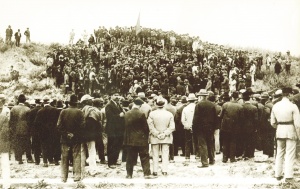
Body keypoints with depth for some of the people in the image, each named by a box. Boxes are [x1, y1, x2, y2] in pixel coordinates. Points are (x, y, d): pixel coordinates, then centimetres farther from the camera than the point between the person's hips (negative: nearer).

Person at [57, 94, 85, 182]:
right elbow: (82, 125, -11)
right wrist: (75, 134, 0)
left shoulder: (63, 112, -4)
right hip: (76, 139, -1)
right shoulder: (79, 112, -9)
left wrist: (65, 134, 1)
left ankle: (64, 177, 11)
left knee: (64, 158, 8)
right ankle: (77, 176, 3)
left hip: (65, 138, 1)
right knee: (76, 157, 5)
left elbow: (59, 125, -5)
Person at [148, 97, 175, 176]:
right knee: (165, 154, 7)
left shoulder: (151, 114, -10)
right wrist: (165, 134, -6)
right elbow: (172, 127, -7)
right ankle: (165, 170, 5)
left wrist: (157, 134, -7)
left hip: (155, 138, -1)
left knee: (155, 155, 8)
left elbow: (150, 126, -12)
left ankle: (155, 171, 9)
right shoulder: (169, 114, -6)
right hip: (166, 138, 1)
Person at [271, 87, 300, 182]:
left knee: (279, 153, 15)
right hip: (291, 132, -4)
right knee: (290, 155, 1)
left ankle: (278, 174, 22)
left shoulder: (275, 106, 1)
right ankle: (288, 176, 1)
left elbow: (273, 122, 7)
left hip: (279, 132, 5)